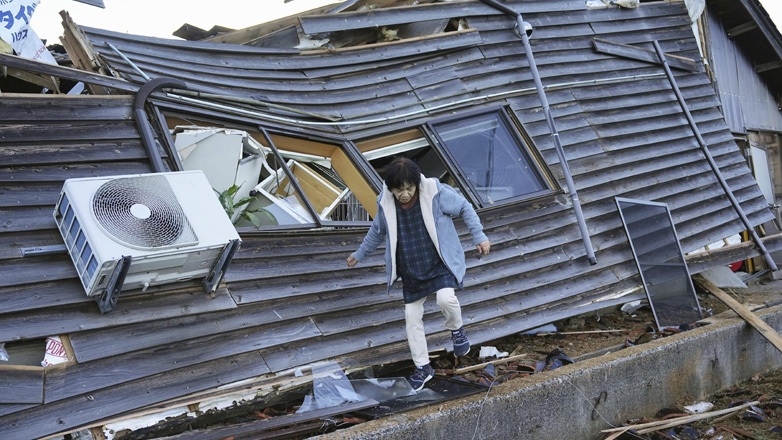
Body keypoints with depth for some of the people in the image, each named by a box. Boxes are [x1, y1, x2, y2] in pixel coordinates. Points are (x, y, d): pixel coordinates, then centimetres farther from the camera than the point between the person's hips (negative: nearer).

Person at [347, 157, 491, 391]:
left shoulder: (436, 192, -20)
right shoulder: (385, 203, -10)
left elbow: (464, 208, -4)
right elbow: (378, 230, 11)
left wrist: (479, 237, -7)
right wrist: (360, 254, 21)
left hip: (441, 262, -3)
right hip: (411, 270, 4)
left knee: (446, 298, -29)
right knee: (412, 318, 6)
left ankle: (456, 330, 6)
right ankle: (422, 367, 25)